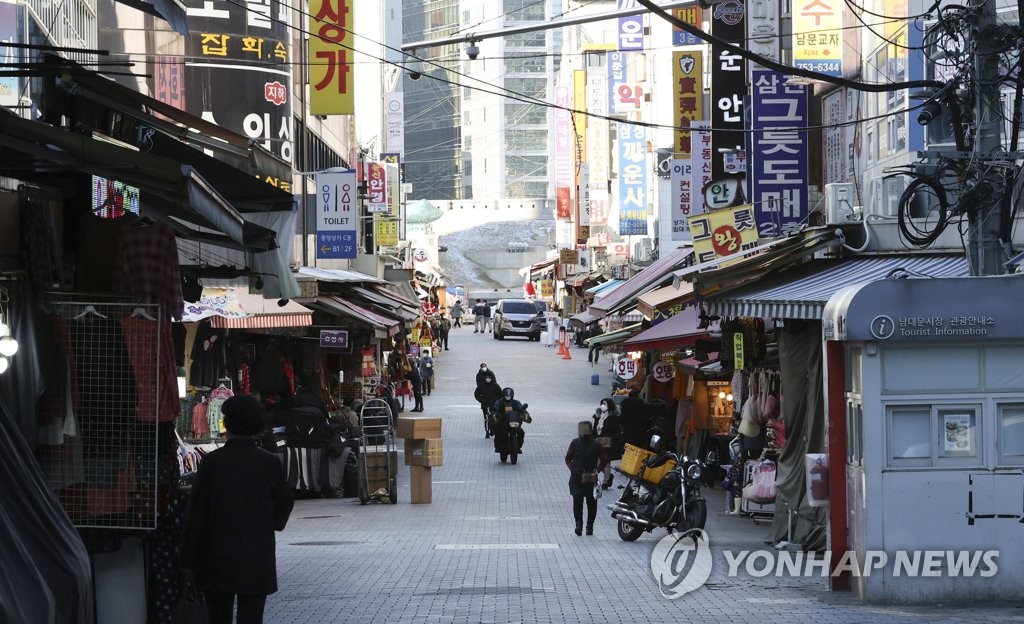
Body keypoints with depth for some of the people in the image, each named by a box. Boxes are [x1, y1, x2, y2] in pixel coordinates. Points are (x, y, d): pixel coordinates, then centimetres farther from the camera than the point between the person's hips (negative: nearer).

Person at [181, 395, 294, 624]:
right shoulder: (270, 463, -6)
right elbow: (284, 503, 4)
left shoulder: (212, 461, -7)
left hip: (217, 559, 1)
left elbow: (196, 511, -6)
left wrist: (188, 558, 2)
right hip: (257, 559, -1)